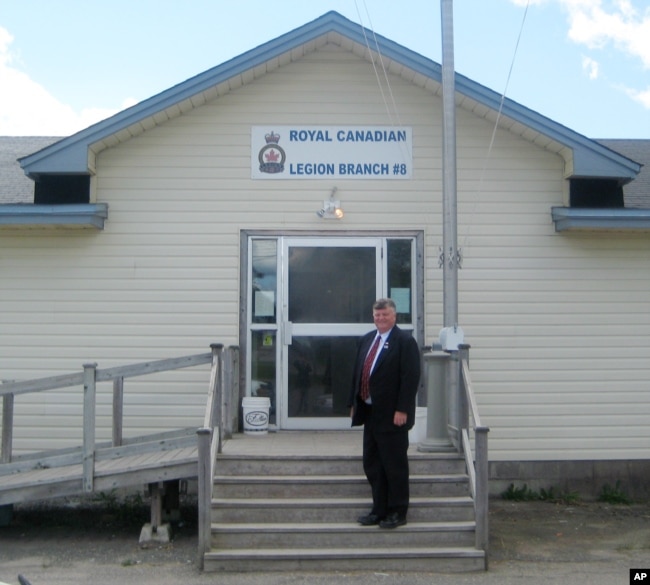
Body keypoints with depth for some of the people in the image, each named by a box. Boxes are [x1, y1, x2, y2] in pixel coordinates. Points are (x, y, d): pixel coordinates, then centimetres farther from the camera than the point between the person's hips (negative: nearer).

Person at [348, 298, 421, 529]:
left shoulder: (405, 341, -8)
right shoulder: (366, 340, 13)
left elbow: (411, 378, -14)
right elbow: (357, 373, 17)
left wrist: (402, 410, -19)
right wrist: (354, 403, 13)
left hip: (392, 415, -7)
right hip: (370, 413, 7)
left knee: (395, 465, 2)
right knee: (372, 465, 12)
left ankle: (397, 512, 13)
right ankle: (379, 510, 23)